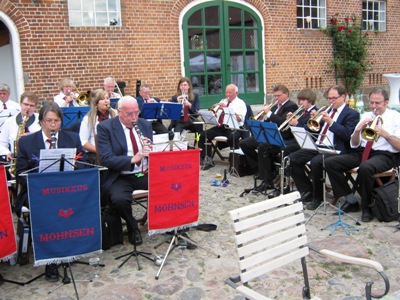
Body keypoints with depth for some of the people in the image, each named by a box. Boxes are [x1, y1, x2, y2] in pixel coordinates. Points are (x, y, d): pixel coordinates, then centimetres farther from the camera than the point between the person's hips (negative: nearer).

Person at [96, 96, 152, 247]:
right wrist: (132, 159, -29)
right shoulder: (105, 127, -5)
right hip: (120, 178, -3)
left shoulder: (145, 124, 9)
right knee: (119, 200, -35)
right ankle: (132, 225, 0)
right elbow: (106, 159, -15)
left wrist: (149, 150, -14)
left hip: (146, 174, 4)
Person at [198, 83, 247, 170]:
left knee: (232, 138, -38)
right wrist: (215, 110, -5)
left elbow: (239, 118, -14)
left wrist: (227, 109, -19)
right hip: (220, 127, 6)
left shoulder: (240, 103, 3)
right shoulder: (222, 101, 21)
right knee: (203, 135, -12)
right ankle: (202, 159, -10)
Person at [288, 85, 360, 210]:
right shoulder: (327, 111, 21)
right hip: (318, 146, 8)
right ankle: (307, 192, 2)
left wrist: (330, 122, -19)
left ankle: (318, 197, -13)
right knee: (293, 158, -9)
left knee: (315, 162, -35)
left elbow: (348, 135, -14)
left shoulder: (352, 114, 0)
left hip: (335, 150, -7)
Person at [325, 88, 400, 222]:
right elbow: (354, 145, 11)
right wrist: (358, 129, -7)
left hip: (385, 155, -5)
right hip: (362, 152, 6)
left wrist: (384, 133, -18)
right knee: (330, 163, -14)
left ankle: (367, 207, -14)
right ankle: (351, 201, -4)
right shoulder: (366, 116, 15)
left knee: (365, 168, -40)